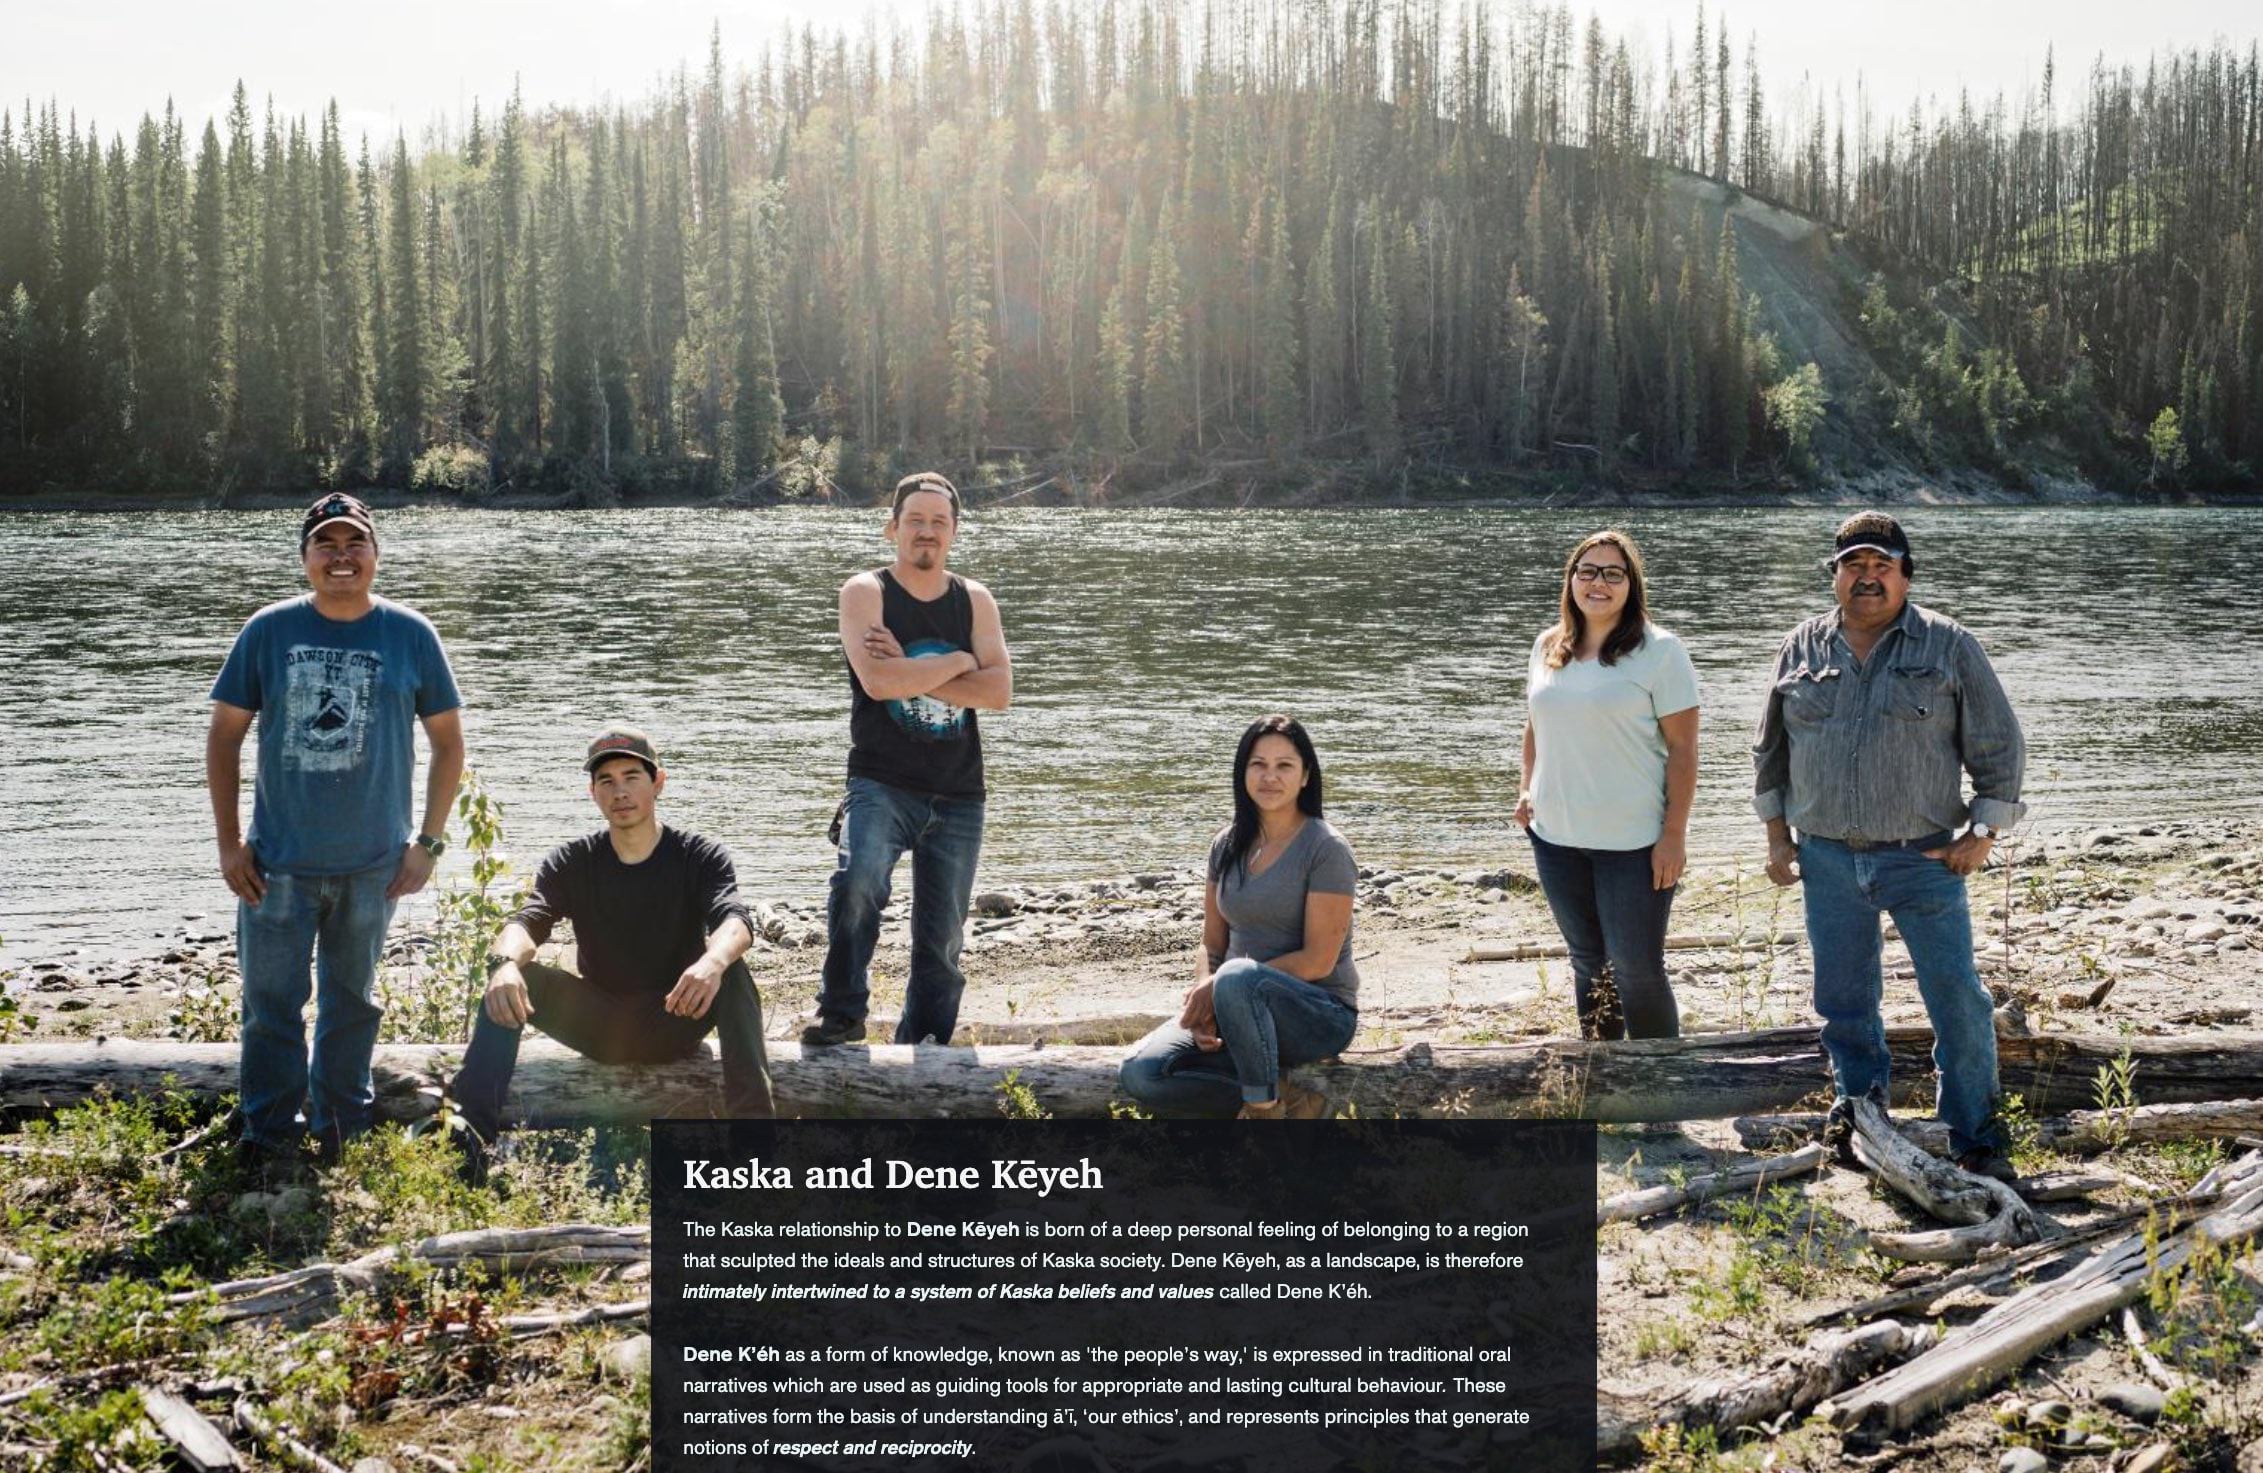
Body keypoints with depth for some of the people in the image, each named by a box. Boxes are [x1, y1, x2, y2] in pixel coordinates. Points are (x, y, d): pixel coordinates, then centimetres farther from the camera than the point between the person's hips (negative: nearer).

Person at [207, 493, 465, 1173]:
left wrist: (428, 842, 0)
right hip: (279, 862, -1)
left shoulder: (410, 635, -2)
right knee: (272, 1005, 2)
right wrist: (229, 843, -1)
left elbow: (448, 741, 5)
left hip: (373, 863, 1)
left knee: (353, 1001, 14)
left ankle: (342, 1136, 29)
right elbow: (224, 734, 3)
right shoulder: (269, 630, -3)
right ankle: (269, 1143, 15)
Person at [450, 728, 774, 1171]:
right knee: (512, 980, -23)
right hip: (598, 1027, 2)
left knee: (733, 973, -32)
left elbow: (735, 921, -26)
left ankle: (753, 1124, -41)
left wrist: (713, 961, -52)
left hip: (675, 1023, -2)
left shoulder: (701, 857, -6)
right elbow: (528, 921, -17)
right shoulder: (571, 863, 0)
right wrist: (506, 961, -43)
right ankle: (472, 1133, -35)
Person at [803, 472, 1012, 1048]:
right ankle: (842, 1013, -15)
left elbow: (998, 691, -4)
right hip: (882, 784, -4)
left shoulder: (975, 600, 10)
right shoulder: (865, 593, 0)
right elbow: (877, 680, -17)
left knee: (942, 939, 5)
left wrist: (910, 673, -12)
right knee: (858, 880, -30)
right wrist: (958, 661, -7)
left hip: (957, 796, 4)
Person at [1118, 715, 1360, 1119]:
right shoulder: (1227, 847, 10)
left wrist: (1216, 985, -17)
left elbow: (1318, 961, -14)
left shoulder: (1326, 849, -9)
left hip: (1322, 1015, -6)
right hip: (1244, 1008, 6)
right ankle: (1289, 1104, -12)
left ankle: (1264, 1108, -20)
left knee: (1238, 978, -39)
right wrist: (1202, 995, -12)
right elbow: (1212, 947, 11)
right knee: (1139, 1073, -18)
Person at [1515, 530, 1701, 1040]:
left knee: (1637, 972, -2)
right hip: (1557, 836, 6)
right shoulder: (1548, 647, 9)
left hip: (1633, 842, -5)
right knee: (1588, 964, 15)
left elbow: (1683, 749, -10)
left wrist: (1674, 835, -15)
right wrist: (1527, 791, 8)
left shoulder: (1659, 651, -8)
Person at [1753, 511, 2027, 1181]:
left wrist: (1982, 833, -3)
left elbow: (1999, 746, 3)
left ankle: (1976, 1139, 7)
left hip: (1923, 858, -2)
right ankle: (1857, 1104, 30)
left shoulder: (1949, 647, 0)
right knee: (1843, 1000, 10)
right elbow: (1770, 749, 15)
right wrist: (1777, 836, 11)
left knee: (1958, 1001, -4)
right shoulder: (1802, 648, 7)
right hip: (1827, 859, 3)